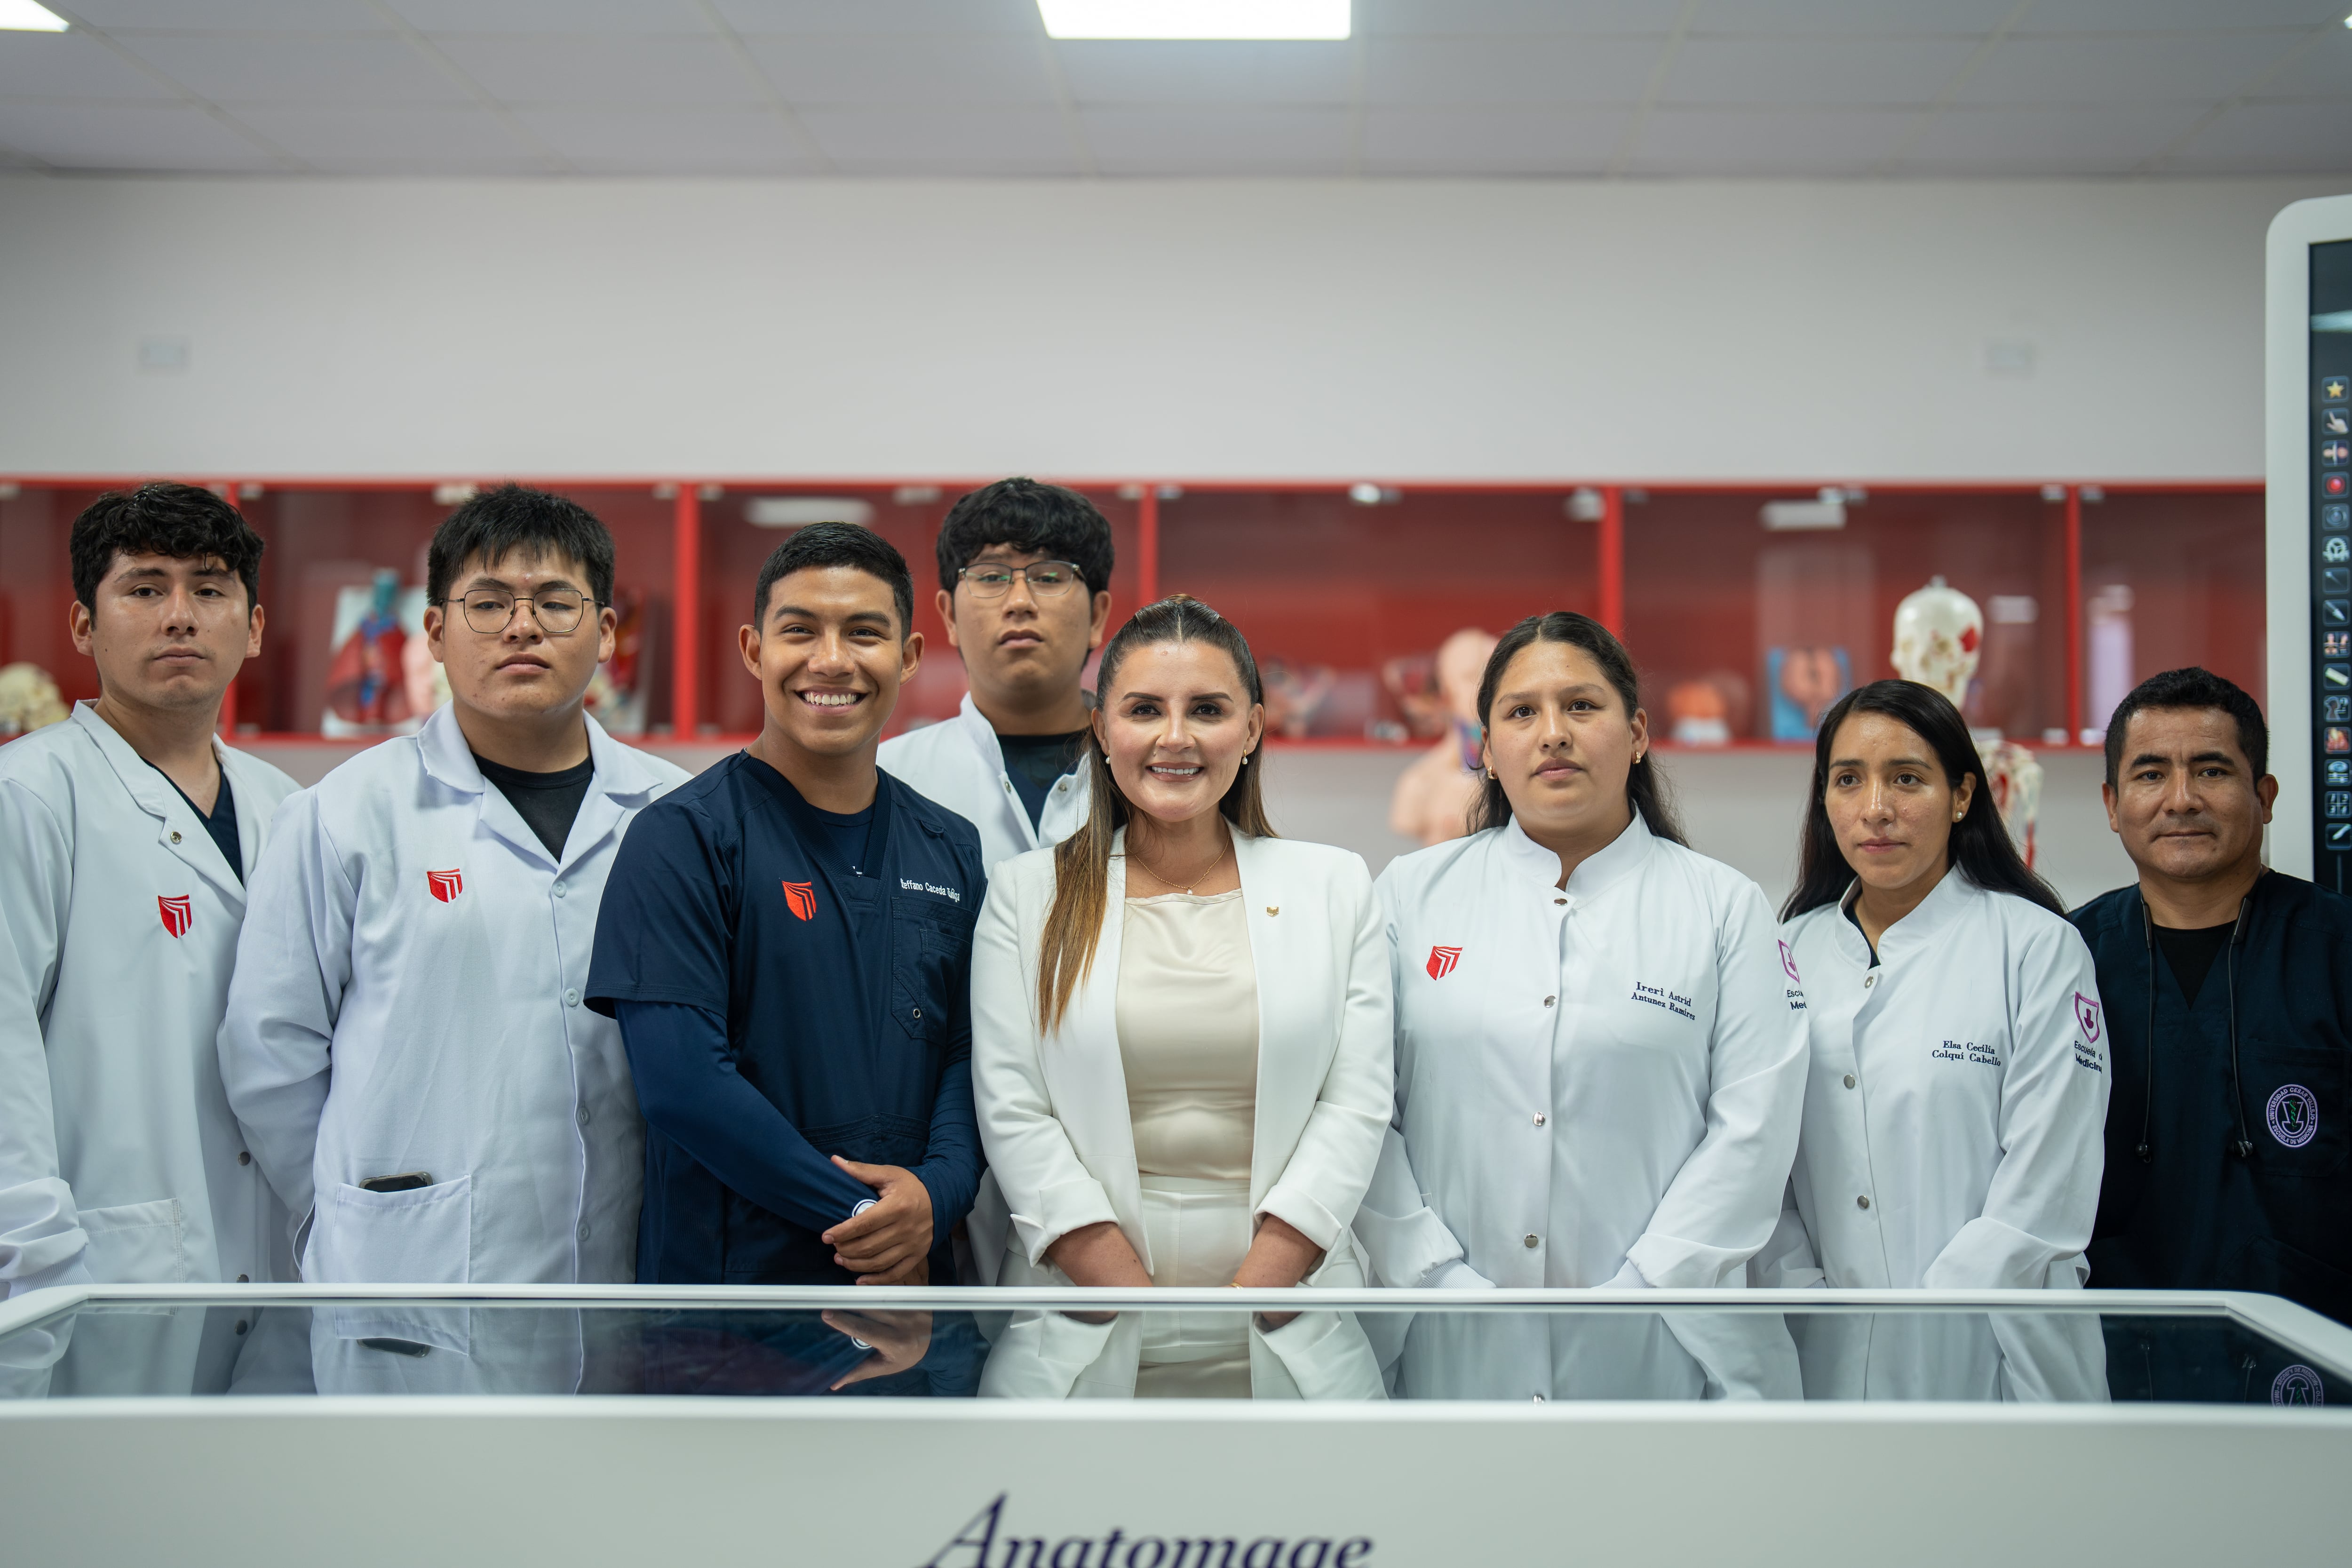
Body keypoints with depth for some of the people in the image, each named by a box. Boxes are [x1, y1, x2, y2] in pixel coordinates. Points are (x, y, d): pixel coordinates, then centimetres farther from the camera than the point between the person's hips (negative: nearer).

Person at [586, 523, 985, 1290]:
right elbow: (681, 1082, -16)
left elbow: (971, 1052, 6)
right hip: (728, 1277, -4)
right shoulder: (683, 838, -9)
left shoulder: (951, 849, 8)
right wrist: (860, 1216, -15)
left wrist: (937, 1193, -13)